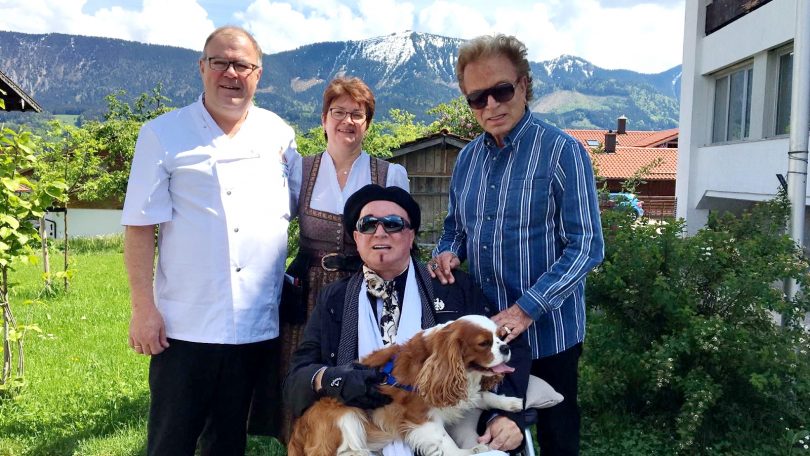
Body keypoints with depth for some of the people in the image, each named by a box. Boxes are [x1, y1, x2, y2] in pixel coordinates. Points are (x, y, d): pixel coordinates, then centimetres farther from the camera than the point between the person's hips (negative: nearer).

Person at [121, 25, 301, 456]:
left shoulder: (278, 134, 7)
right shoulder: (163, 135, -2)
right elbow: (141, 227, -4)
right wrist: (143, 307, -9)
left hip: (258, 326, 3)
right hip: (184, 326, -2)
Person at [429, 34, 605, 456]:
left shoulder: (562, 152, -13)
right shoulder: (467, 158, 6)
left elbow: (585, 246, -17)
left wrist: (526, 310, -23)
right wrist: (447, 253, -6)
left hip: (546, 331, -4)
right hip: (481, 330, 5)